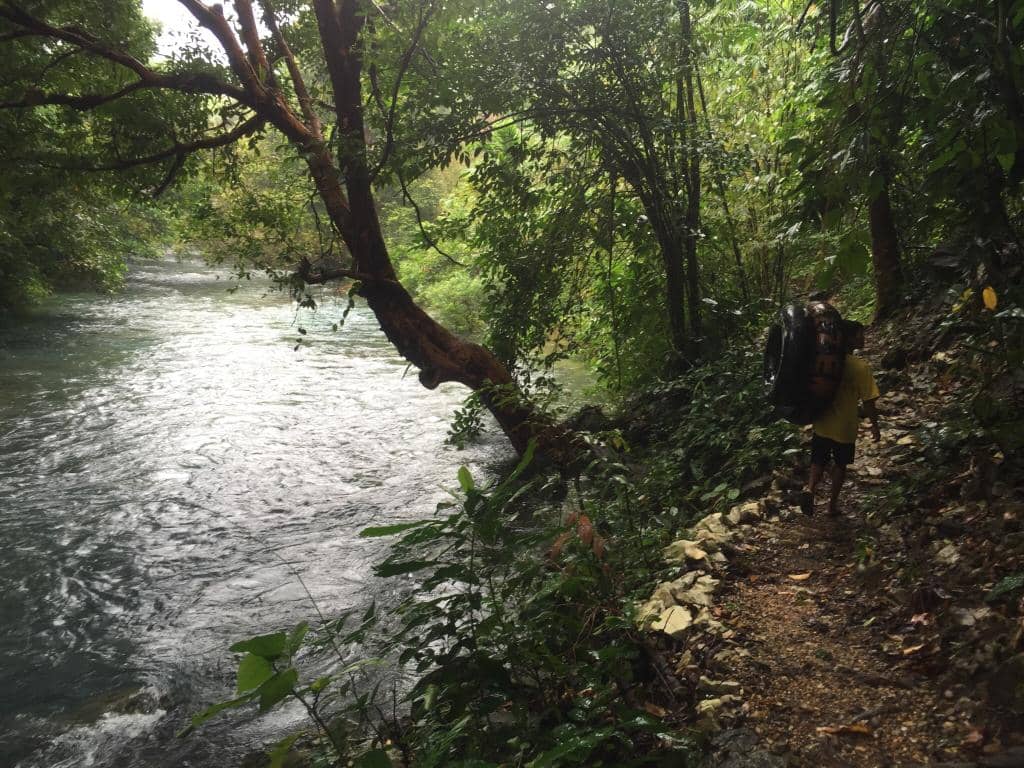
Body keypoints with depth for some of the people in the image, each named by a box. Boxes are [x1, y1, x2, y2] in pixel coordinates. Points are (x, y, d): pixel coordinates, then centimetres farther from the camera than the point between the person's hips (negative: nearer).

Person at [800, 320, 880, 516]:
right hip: (845, 428, -2)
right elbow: (868, 402, -16)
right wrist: (874, 425, -1)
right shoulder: (861, 368, -19)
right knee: (840, 465, 18)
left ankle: (811, 488, -8)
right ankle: (833, 503, 27)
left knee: (819, 461, 17)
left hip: (822, 425, 3)